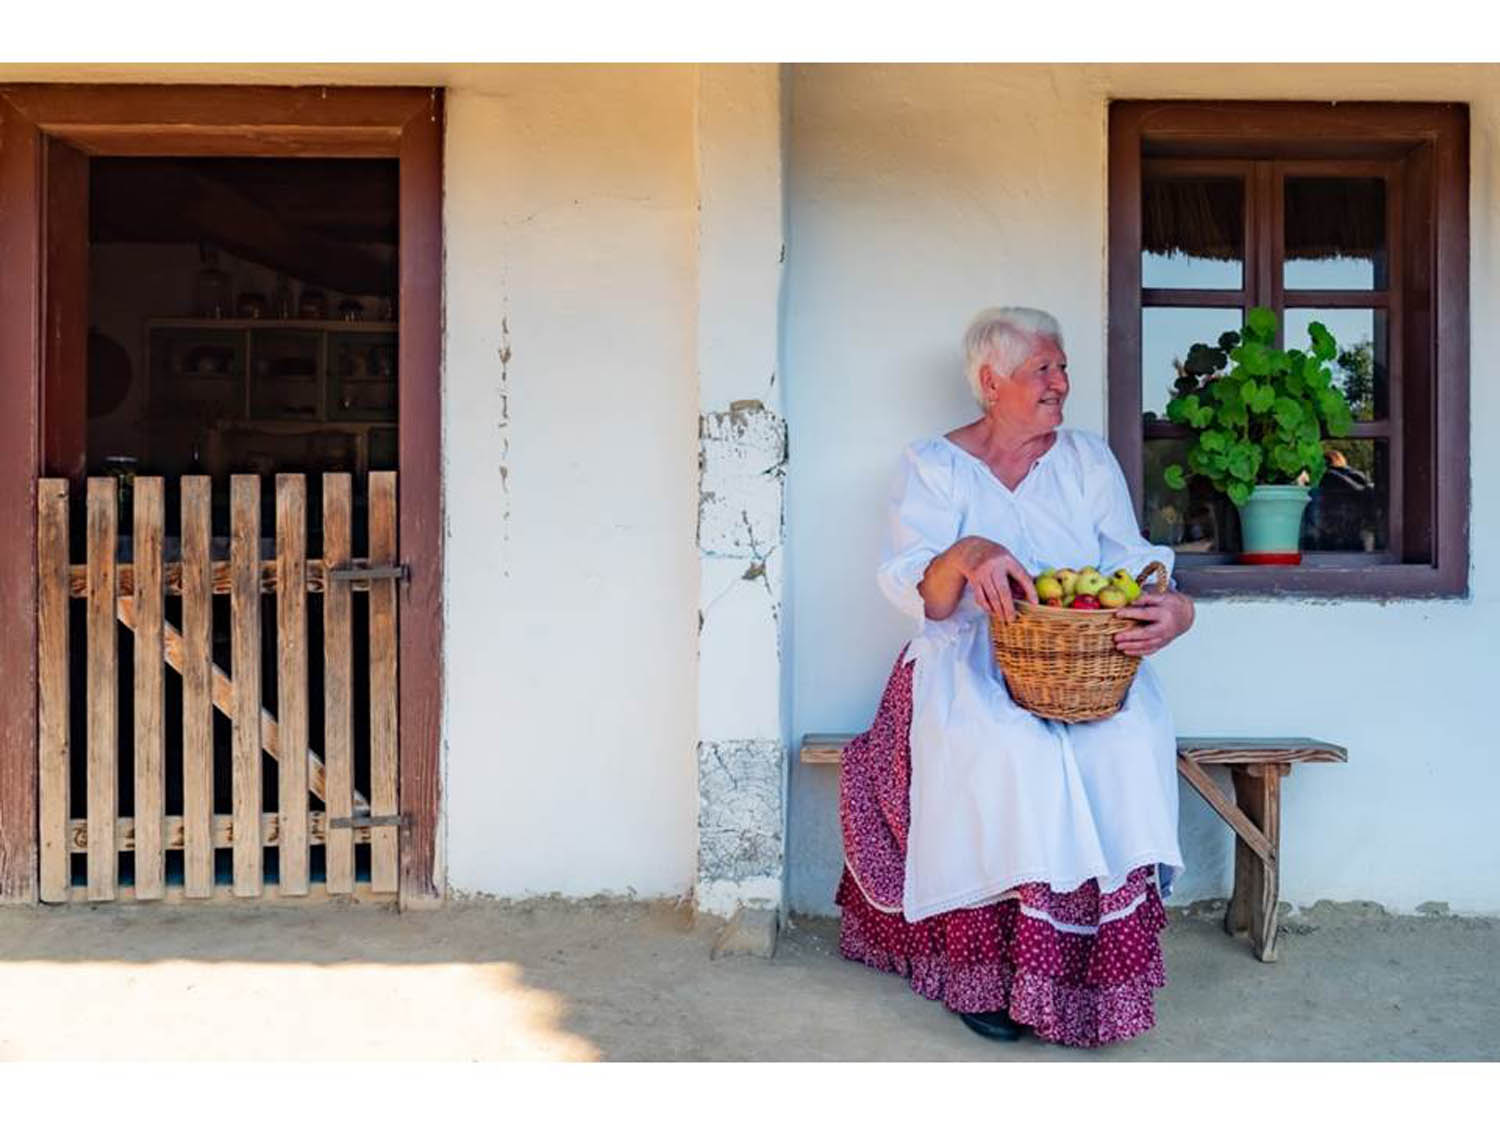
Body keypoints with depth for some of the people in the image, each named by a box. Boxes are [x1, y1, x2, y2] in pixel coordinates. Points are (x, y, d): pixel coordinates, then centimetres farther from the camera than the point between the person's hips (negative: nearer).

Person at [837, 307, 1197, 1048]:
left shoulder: (1089, 460, 14)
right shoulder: (933, 466, 6)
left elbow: (1131, 566, 4)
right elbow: (916, 592, -6)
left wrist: (1171, 607, -21)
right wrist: (967, 556, -30)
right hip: (967, 661, -2)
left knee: (1133, 737, -30)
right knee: (1011, 748, -35)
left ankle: (1099, 973, -16)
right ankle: (989, 972, -18)